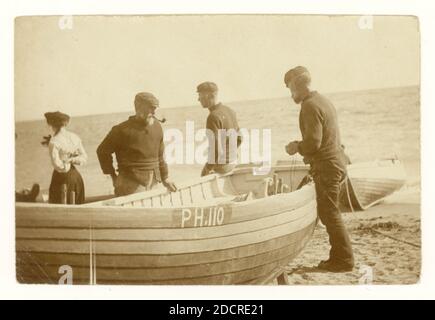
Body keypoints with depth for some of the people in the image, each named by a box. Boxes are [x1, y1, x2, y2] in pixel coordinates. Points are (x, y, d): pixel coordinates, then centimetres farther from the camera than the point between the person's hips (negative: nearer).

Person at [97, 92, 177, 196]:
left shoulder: (157, 127, 8)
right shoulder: (123, 130, -10)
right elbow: (103, 151, -1)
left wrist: (164, 178, 17)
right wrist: (113, 176, -1)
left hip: (153, 184, 6)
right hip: (131, 185, -6)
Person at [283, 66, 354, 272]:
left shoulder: (310, 106, -15)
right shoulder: (323, 101, 17)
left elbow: (313, 141, -22)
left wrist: (297, 147, -4)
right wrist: (301, 147, 17)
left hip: (326, 166, -10)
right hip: (335, 161, 10)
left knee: (329, 214, -2)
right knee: (328, 213, 15)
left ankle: (344, 260, 5)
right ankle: (338, 256, 21)